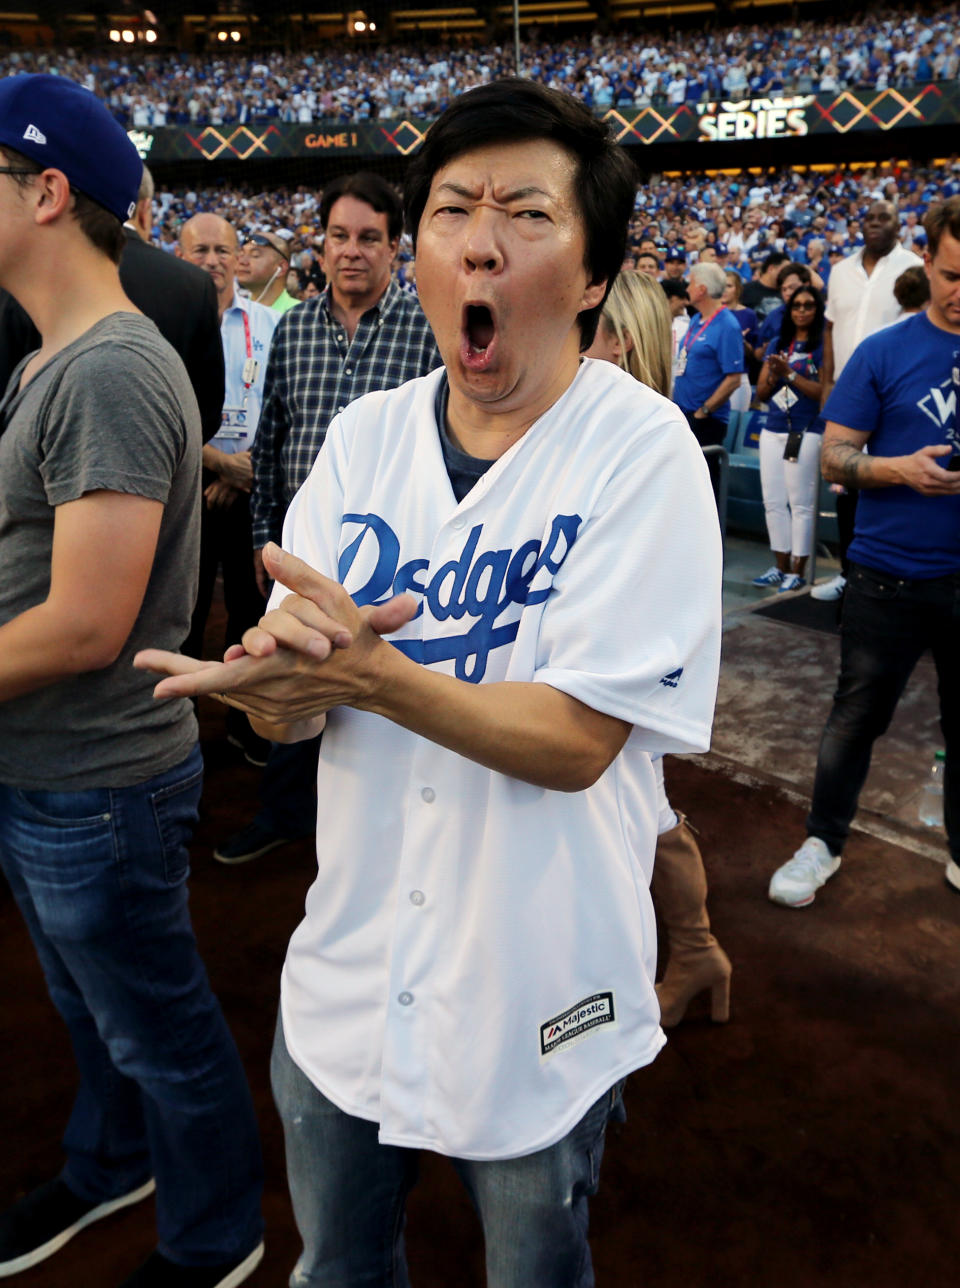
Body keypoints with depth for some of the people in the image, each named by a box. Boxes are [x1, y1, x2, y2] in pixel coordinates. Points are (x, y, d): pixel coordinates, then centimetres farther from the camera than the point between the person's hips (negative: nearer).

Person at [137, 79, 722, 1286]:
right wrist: (283, 655, -27)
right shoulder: (364, 435, -3)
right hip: (346, 976, 5)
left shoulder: (641, 451, -16)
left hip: (537, 1005, -4)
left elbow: (578, 740, -22)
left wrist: (367, 671, -34)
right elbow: (285, 712, -4)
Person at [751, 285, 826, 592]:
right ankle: (780, 566, 19)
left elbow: (825, 392, -13)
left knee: (801, 504, -3)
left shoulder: (823, 345, -2)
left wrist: (790, 373, -16)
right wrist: (773, 376, -7)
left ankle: (797, 571, 4)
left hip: (806, 433, -6)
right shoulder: (777, 344, 14)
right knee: (773, 502, 9)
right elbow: (761, 393, 13)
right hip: (773, 431, 6)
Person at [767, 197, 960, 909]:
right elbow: (835, 456, -3)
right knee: (858, 716, 10)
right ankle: (823, 843, 29)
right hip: (892, 575, -2)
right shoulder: (885, 353, -2)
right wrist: (900, 468, -22)